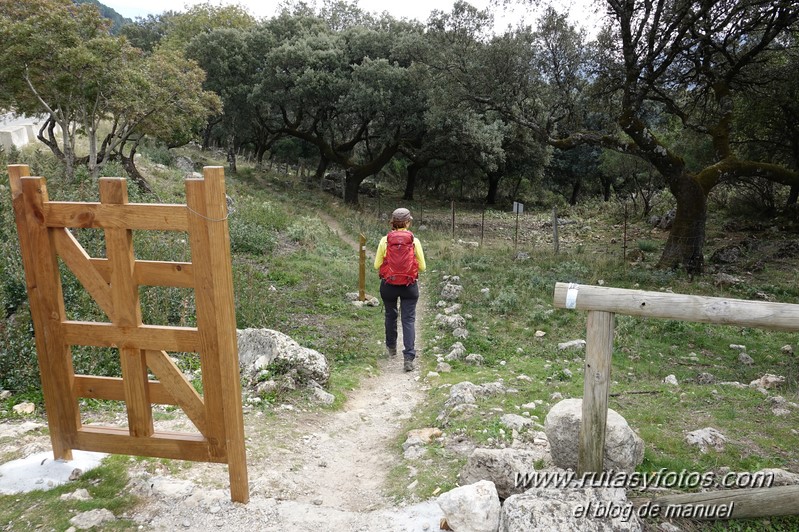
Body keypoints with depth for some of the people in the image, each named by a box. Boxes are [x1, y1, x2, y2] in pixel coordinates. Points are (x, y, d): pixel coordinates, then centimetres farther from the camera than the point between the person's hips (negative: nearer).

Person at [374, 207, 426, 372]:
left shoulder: (384, 241, -6)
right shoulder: (414, 241, -7)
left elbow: (377, 265, -3)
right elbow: (422, 267, -3)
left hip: (388, 285, 1)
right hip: (409, 286, -1)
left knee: (390, 315, 23)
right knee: (409, 320, 2)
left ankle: (391, 347, 41)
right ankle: (409, 357, -7)